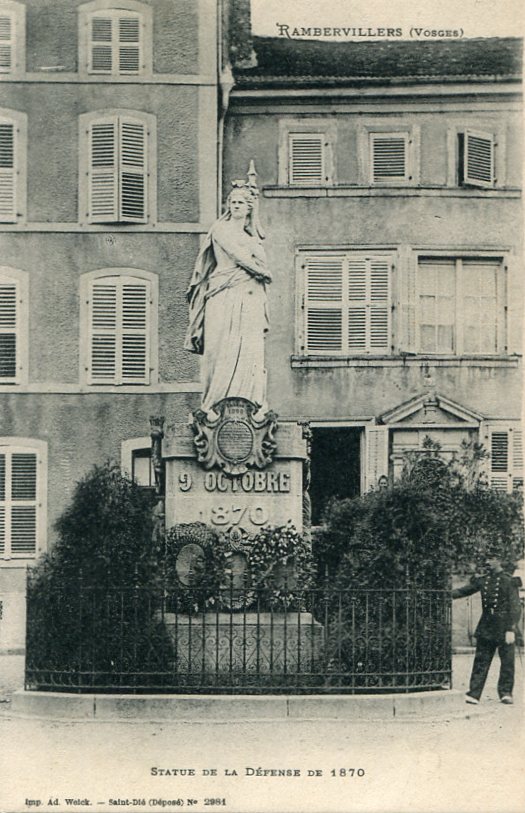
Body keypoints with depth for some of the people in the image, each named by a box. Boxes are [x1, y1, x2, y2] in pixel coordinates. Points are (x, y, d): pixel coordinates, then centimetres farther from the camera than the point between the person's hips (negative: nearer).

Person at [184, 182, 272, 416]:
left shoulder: (253, 235, 23)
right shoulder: (222, 229, 5)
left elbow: (261, 261, 16)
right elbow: (238, 256, -5)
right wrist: (263, 272, 4)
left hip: (250, 298, 5)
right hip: (225, 298, -5)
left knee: (251, 350, -5)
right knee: (221, 350, -10)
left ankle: (256, 401, -9)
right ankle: (211, 402, -10)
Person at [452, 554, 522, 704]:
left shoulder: (509, 581, -6)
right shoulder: (482, 580, 9)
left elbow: (515, 607, -9)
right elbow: (463, 591, 14)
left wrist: (511, 629, -16)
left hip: (504, 627, -4)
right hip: (486, 626, 4)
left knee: (507, 661, 2)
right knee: (481, 660, 2)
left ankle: (505, 693, 13)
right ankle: (474, 693, 2)